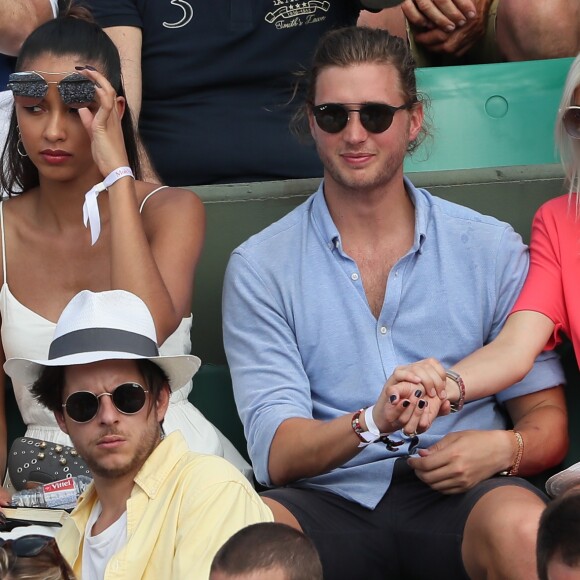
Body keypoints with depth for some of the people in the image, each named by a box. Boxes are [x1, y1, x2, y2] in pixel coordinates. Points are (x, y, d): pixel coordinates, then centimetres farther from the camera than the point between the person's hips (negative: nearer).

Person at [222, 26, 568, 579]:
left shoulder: (491, 249, 11)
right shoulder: (259, 267, 7)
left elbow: (546, 420, 13)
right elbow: (275, 453, -4)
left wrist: (504, 447, -11)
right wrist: (372, 424, -25)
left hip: (457, 496, 1)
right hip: (330, 502, 0)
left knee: (520, 527, -35)